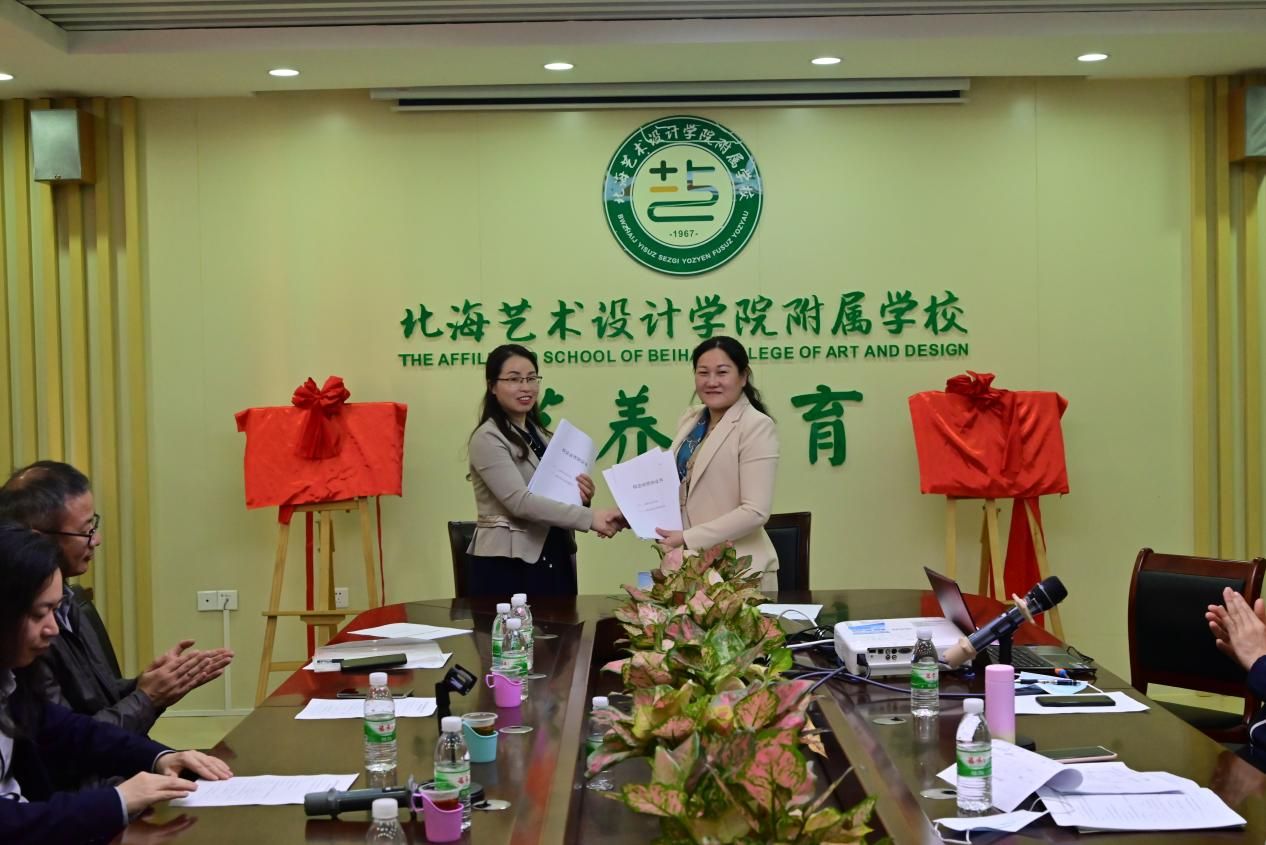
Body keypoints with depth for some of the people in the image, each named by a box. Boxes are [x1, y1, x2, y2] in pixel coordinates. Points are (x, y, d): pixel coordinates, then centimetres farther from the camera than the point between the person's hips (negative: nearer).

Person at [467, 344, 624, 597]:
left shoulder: (541, 434, 14)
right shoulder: (488, 438, -10)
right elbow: (519, 501, -22)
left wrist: (582, 498, -2)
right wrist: (589, 517, -27)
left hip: (556, 560, 7)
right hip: (508, 564, -7)